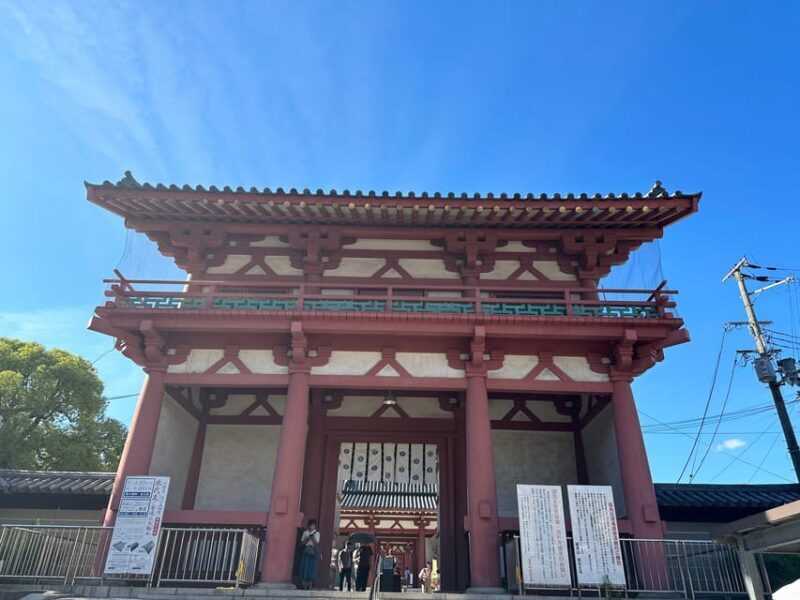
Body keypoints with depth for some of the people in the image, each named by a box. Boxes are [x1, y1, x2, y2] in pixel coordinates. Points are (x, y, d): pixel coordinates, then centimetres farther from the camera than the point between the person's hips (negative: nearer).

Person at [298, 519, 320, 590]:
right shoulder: (305, 532, 9)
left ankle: (309, 585, -1)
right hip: (305, 552, 1)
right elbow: (301, 543, 6)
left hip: (313, 553, -1)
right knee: (304, 568, -3)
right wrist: (307, 539, -11)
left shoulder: (317, 533, 5)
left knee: (311, 570, -4)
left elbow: (316, 544, -2)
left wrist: (313, 539, -19)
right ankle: (303, 585, 2)